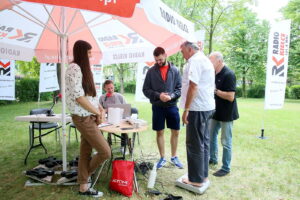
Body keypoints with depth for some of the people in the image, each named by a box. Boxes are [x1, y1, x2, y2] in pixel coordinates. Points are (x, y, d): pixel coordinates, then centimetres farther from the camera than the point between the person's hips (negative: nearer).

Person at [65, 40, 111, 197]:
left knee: (86, 152, 14)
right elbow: (78, 97, -22)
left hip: (89, 116, 9)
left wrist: (98, 107, 5)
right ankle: (85, 174, 23)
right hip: (83, 118, -9)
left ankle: (83, 187, 27)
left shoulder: (83, 68, 15)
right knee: (105, 152, -4)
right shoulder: (74, 68, -16)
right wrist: (97, 112, -13)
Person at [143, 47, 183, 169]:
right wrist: (158, 95, -16)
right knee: (159, 133, 8)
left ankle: (174, 157, 28)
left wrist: (171, 96, -18)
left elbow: (180, 88, 0)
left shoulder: (175, 70, 1)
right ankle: (162, 158, 25)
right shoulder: (151, 71, 0)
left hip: (172, 106, 1)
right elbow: (146, 90, -1)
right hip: (157, 107, 0)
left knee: (175, 132, 8)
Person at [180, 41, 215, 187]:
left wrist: (186, 109, -18)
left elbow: (193, 86, -21)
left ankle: (196, 179, 10)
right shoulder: (206, 60, 19)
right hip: (207, 106, 10)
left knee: (194, 144, -1)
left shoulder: (195, 61, -12)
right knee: (203, 142, 15)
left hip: (197, 108, -10)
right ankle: (203, 175, 25)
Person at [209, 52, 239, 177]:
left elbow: (231, 97, -25)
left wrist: (215, 90, -21)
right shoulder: (215, 74, 6)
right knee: (211, 136, 19)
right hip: (216, 112, 8)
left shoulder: (229, 74, -19)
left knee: (226, 142, 3)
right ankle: (213, 159, 38)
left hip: (226, 114, -8)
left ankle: (226, 168, 18)